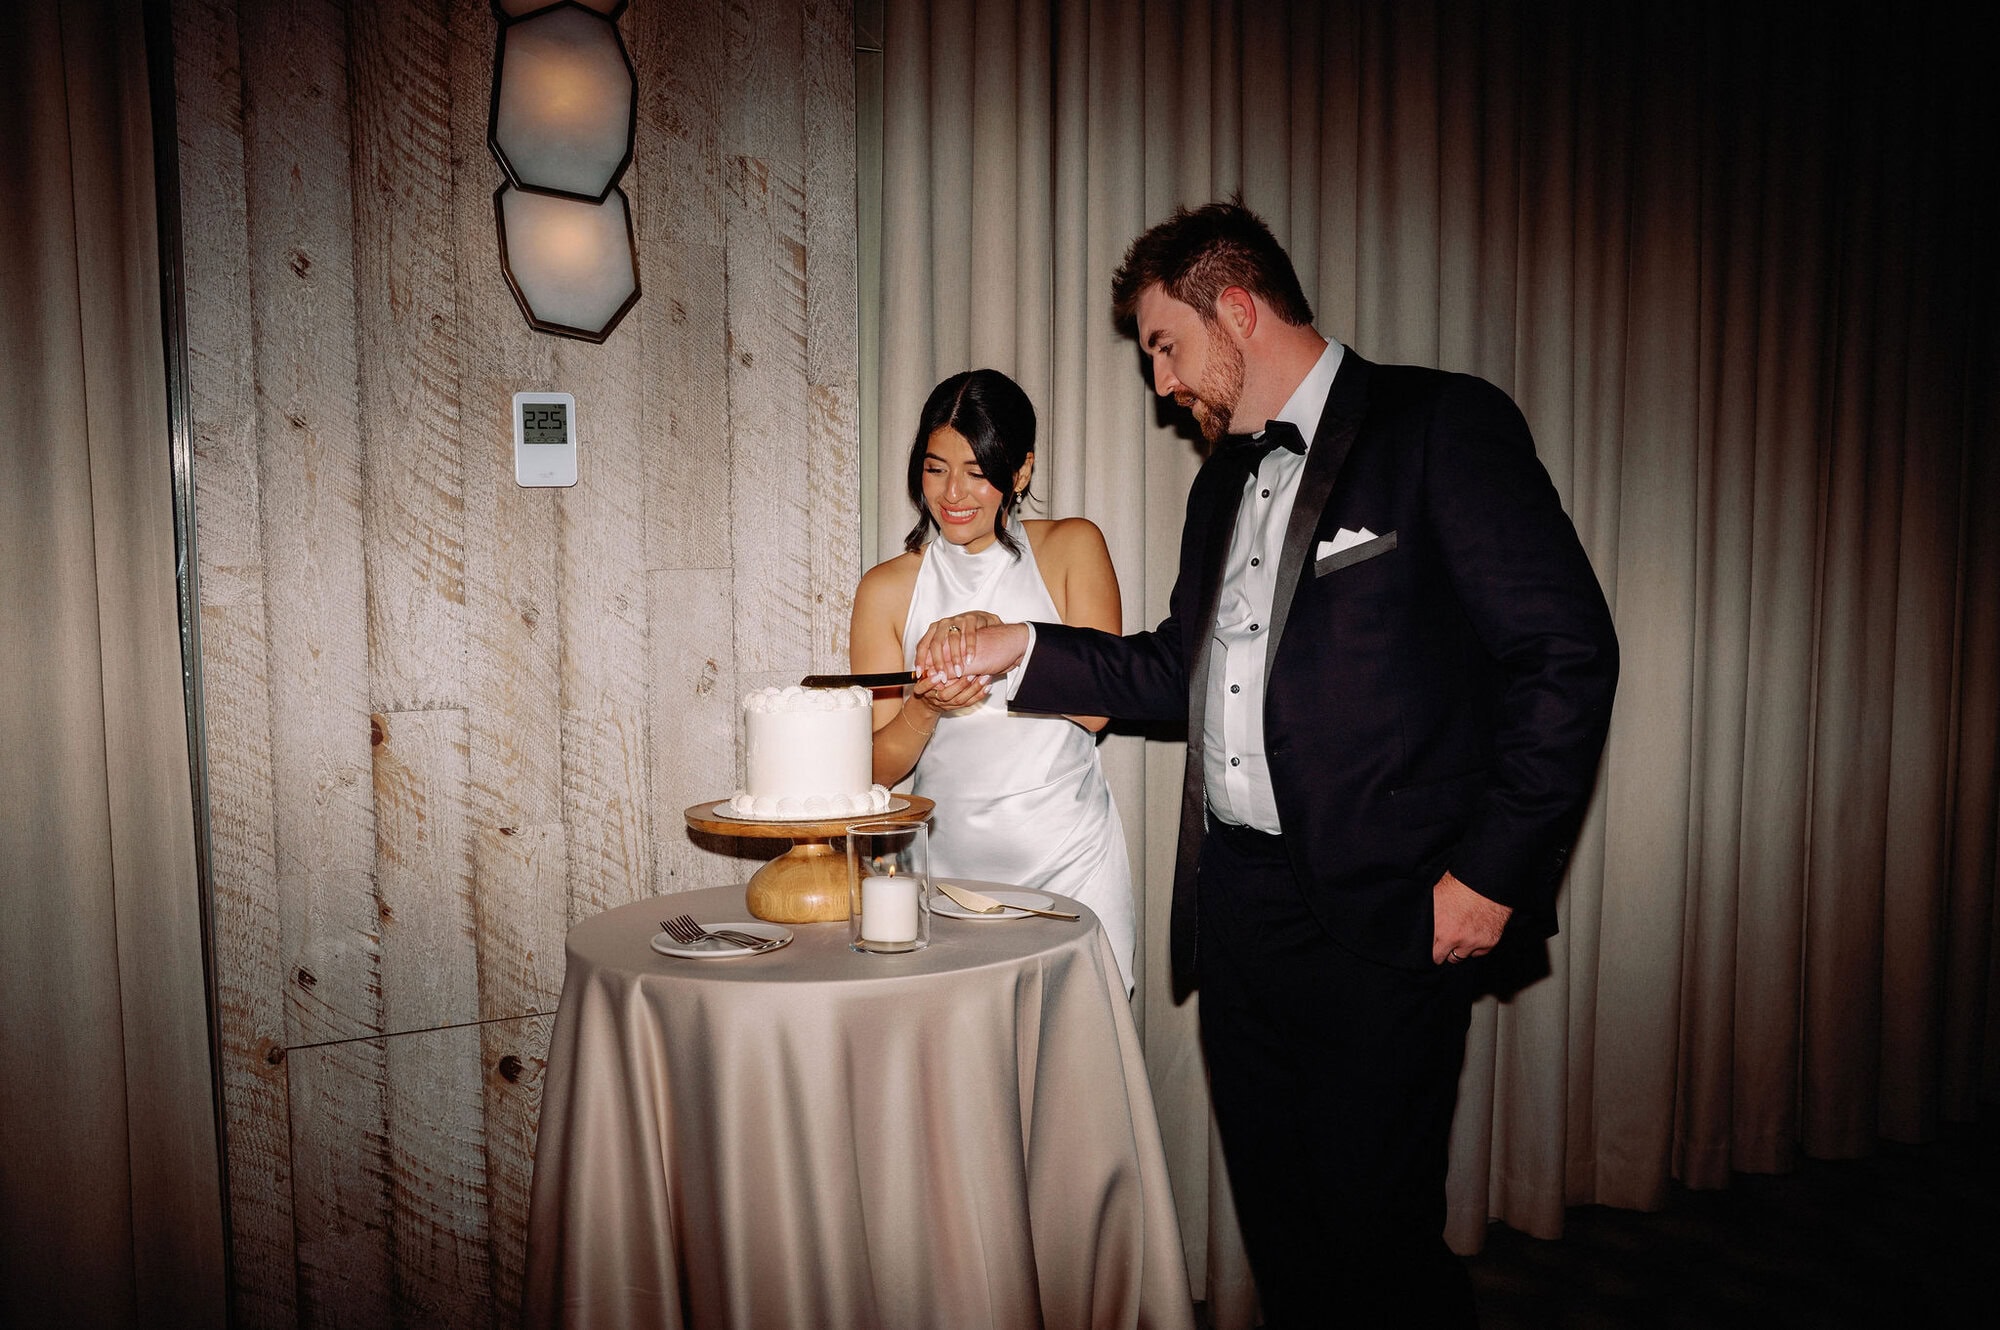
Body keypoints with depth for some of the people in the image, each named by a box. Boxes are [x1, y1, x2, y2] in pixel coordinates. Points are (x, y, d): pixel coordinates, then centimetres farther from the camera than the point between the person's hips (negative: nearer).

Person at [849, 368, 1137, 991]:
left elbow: (1096, 708, -7)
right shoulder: (886, 588, 2)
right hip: (950, 861, 1)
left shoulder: (1073, 548, 1)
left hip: (1071, 855, 0)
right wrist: (924, 708, -18)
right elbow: (878, 769, 1)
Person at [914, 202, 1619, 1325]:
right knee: (1281, 1228, 15)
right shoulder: (1224, 483, 18)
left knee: (1376, 1234, 0)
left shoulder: (1441, 424, -5)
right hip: (1237, 901, 7)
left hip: (1381, 914, -7)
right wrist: (1022, 648, 13)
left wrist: (1490, 872, -14)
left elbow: (1566, 651, -11)